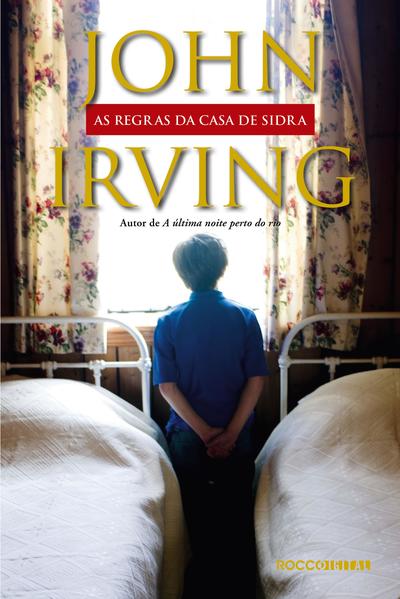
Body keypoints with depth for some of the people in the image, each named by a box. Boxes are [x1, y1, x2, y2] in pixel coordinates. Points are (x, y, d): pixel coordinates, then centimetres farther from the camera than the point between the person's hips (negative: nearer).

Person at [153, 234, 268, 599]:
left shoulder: (168, 323, -7)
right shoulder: (245, 318, -7)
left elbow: (167, 386, -10)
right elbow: (256, 381, -10)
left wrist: (204, 432, -9)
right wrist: (230, 433, -11)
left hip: (187, 437, 0)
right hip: (237, 437, 0)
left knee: (197, 521, 14)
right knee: (238, 519, 15)